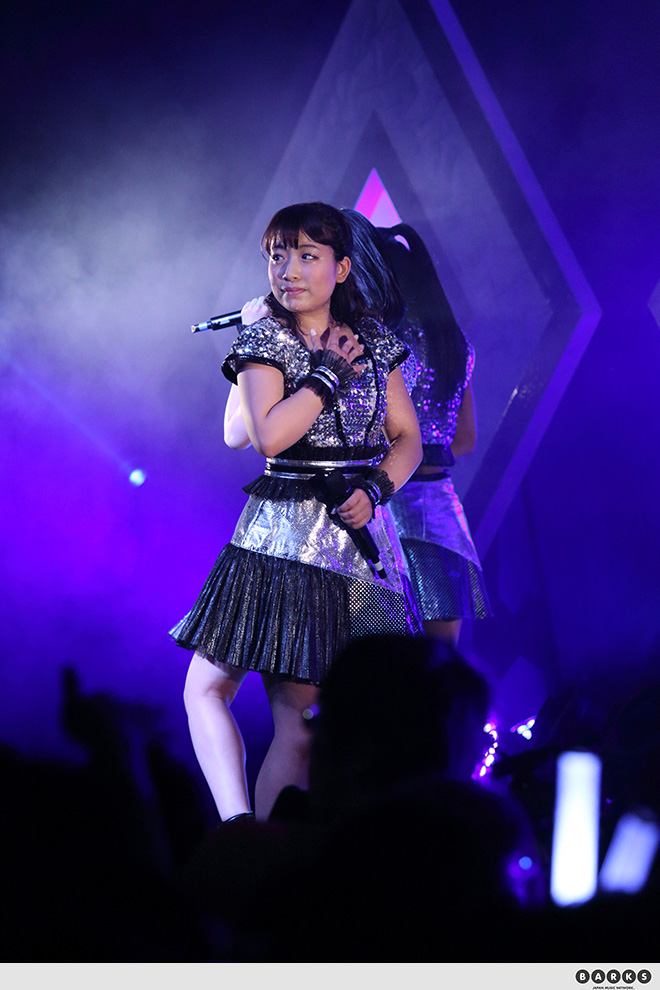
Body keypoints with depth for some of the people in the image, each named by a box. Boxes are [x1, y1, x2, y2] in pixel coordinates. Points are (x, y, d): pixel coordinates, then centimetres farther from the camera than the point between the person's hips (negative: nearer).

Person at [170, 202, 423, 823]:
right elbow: (268, 435, -15)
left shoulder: (374, 340, 10)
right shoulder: (264, 340, 1)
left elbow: (407, 439, 12)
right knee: (206, 687, -4)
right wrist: (329, 372, -10)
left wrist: (375, 488, -6)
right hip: (282, 533, 0)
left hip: (360, 531, 0)